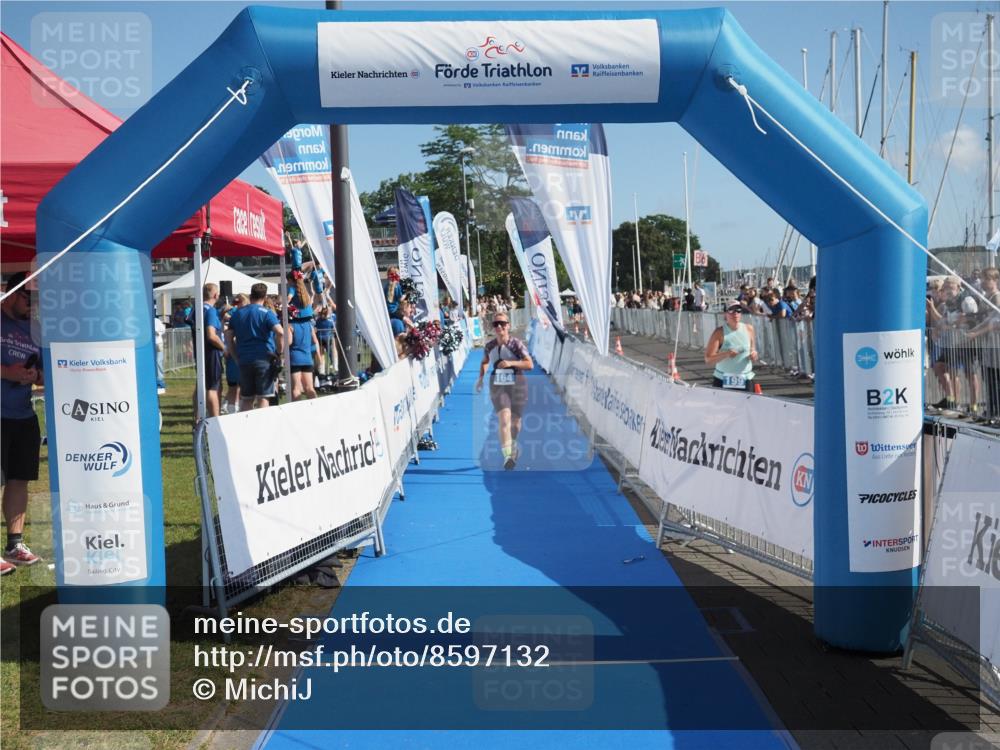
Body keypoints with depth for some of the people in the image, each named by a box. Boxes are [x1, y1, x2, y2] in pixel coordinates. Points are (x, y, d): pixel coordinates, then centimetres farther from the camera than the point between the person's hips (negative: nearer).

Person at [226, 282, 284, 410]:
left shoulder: (237, 313, 12)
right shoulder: (266, 313, -5)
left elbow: (229, 336, 10)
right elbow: (280, 333, -19)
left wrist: (237, 355, 15)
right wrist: (279, 353, -7)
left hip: (244, 360, 4)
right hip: (263, 360, -4)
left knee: (246, 398, 12)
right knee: (263, 398, -1)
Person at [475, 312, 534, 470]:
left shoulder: (516, 344, -11)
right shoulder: (490, 346, 0)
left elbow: (530, 364, -15)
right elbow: (484, 362, 20)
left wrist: (511, 363, -26)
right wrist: (481, 378, 7)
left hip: (517, 386, -1)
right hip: (498, 386, 1)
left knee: (515, 421, 13)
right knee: (504, 418, -18)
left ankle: (513, 445, 45)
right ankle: (508, 455, -25)